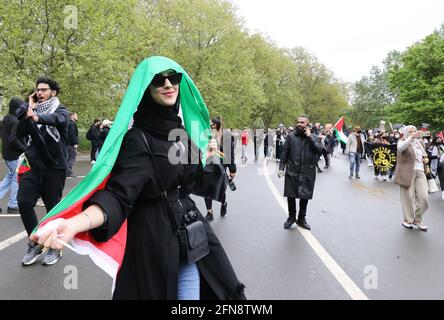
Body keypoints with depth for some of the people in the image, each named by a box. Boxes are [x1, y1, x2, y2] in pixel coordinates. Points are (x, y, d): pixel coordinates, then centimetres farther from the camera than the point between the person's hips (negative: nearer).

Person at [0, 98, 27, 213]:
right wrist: (25, 149, -14)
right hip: (16, 155, -9)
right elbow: (13, 139, -25)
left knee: (10, 177, 21)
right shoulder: (16, 121, -19)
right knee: (17, 179, 3)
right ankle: (13, 205, 11)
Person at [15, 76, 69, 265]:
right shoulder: (33, 110, 12)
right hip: (34, 165, 4)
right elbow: (20, 133, 2)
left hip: (55, 167, -4)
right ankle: (35, 243, 15)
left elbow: (55, 119, -27)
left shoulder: (61, 111, -1)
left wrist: (37, 118, -48)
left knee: (53, 207, 2)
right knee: (24, 202, -4)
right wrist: (28, 108, -2)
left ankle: (55, 247, 19)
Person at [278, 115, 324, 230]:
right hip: (292, 171, 0)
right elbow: (284, 152, 2)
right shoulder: (291, 136, 3)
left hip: (307, 172, 0)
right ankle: (291, 217, 27)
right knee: (290, 195, 5)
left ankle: (301, 219, 28)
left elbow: (320, 150, -12)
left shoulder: (314, 137, 4)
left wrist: (310, 137, -13)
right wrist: (281, 168, -3)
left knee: (305, 196, 9)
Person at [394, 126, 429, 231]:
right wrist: (411, 137, -31)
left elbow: (423, 155, 33)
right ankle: (408, 220, 17)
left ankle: (418, 220, 17)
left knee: (424, 197, -1)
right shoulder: (402, 141, -2)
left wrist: (425, 159, 11)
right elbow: (400, 148, -28)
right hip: (407, 173, -6)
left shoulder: (419, 143, 18)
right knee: (408, 198, 1)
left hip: (420, 172, 6)